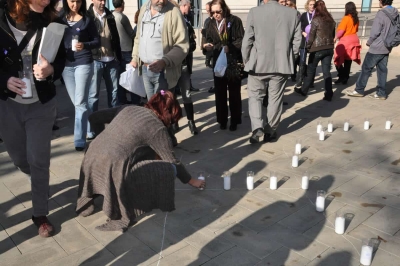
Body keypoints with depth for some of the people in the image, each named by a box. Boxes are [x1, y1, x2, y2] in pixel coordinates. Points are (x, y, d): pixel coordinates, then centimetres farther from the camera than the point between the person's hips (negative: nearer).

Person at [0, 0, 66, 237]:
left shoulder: (51, 22, -7)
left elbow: (61, 59, -3)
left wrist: (51, 70, -24)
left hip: (42, 103, -1)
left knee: (38, 160, 2)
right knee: (20, 159, 15)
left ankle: (41, 214, 19)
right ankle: (40, 182, 49)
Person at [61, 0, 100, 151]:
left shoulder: (87, 20, -2)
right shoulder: (60, 19, 6)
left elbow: (97, 41, -2)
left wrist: (85, 45, -21)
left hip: (83, 64, -4)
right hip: (66, 65, 4)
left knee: (80, 103, -6)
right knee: (76, 102, 12)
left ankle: (80, 140, -3)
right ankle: (87, 127, 30)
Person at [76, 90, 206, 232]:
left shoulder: (129, 108, 15)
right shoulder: (158, 129, -2)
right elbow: (173, 163, 5)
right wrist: (192, 181, 20)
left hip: (91, 159, 8)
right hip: (112, 170, -8)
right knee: (168, 170, -2)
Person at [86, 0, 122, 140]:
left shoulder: (110, 16, 12)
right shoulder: (87, 16, -2)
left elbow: (116, 37, 14)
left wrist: (119, 57, 10)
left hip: (111, 60, 5)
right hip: (95, 60, -4)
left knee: (114, 92, 10)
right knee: (93, 95, 0)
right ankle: (91, 130, 6)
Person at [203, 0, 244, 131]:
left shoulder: (235, 21, -5)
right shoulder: (211, 25, 9)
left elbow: (241, 41, -9)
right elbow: (210, 42, 10)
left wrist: (229, 47, -22)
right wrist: (208, 46, -12)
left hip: (233, 62, -4)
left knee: (234, 93, 6)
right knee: (220, 93, 8)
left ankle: (234, 121, 16)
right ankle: (222, 120, 20)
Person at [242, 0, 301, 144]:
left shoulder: (254, 12, -8)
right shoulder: (293, 13, 0)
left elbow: (247, 40, -6)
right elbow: (297, 41, 3)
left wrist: (246, 60, 7)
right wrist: (289, 58, 16)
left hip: (258, 63, -2)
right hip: (281, 64, 2)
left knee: (255, 95, 13)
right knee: (275, 98, 12)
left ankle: (257, 127, -4)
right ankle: (270, 131, 21)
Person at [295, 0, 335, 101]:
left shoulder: (316, 20, -9)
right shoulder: (331, 20, 9)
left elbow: (311, 36, -8)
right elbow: (333, 34, 16)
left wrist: (308, 47, 5)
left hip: (317, 48, -5)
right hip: (329, 48, 5)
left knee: (311, 70, 9)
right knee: (327, 71, 5)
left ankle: (303, 90, 22)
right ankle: (329, 94, 2)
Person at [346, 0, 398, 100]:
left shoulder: (381, 14, -17)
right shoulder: (396, 14, 5)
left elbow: (375, 32, -17)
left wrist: (369, 42, -1)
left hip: (377, 47, -7)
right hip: (387, 48, 7)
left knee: (366, 68, 3)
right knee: (382, 69, 10)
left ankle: (359, 90, 11)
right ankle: (381, 93, 12)